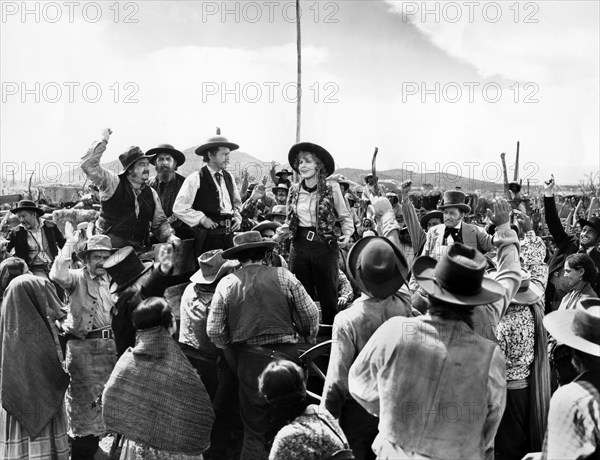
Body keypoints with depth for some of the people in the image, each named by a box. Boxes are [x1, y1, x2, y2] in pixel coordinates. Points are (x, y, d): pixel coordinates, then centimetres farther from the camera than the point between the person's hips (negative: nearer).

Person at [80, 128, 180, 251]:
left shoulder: (151, 193, 12)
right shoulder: (114, 183, -1)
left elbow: (159, 222, 18)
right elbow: (88, 165, -12)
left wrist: (169, 236, -1)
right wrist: (103, 141, -11)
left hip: (138, 249, 4)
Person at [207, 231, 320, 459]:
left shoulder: (226, 284, -1)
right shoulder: (283, 276, -3)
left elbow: (213, 330, -2)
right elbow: (310, 314, -2)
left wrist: (231, 349, 16)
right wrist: (308, 338, 17)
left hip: (249, 359, 1)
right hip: (286, 354, 0)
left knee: (255, 430, 13)